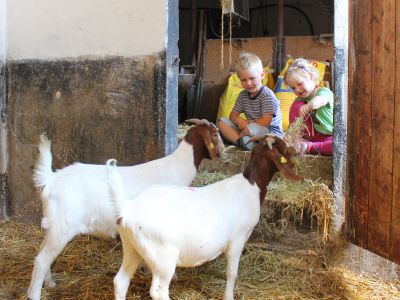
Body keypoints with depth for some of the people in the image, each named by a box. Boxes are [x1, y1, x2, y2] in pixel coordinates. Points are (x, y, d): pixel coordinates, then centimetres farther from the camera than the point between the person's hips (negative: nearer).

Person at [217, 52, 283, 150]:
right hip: (248, 129, 7)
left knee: (253, 129, -41)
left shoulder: (267, 95, -14)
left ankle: (236, 137, -9)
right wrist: (238, 120, -13)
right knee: (221, 122, -5)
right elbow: (233, 115, 10)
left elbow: (266, 122, -22)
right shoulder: (243, 95, 8)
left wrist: (247, 123, -15)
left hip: (271, 132, -7)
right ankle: (240, 141, -27)